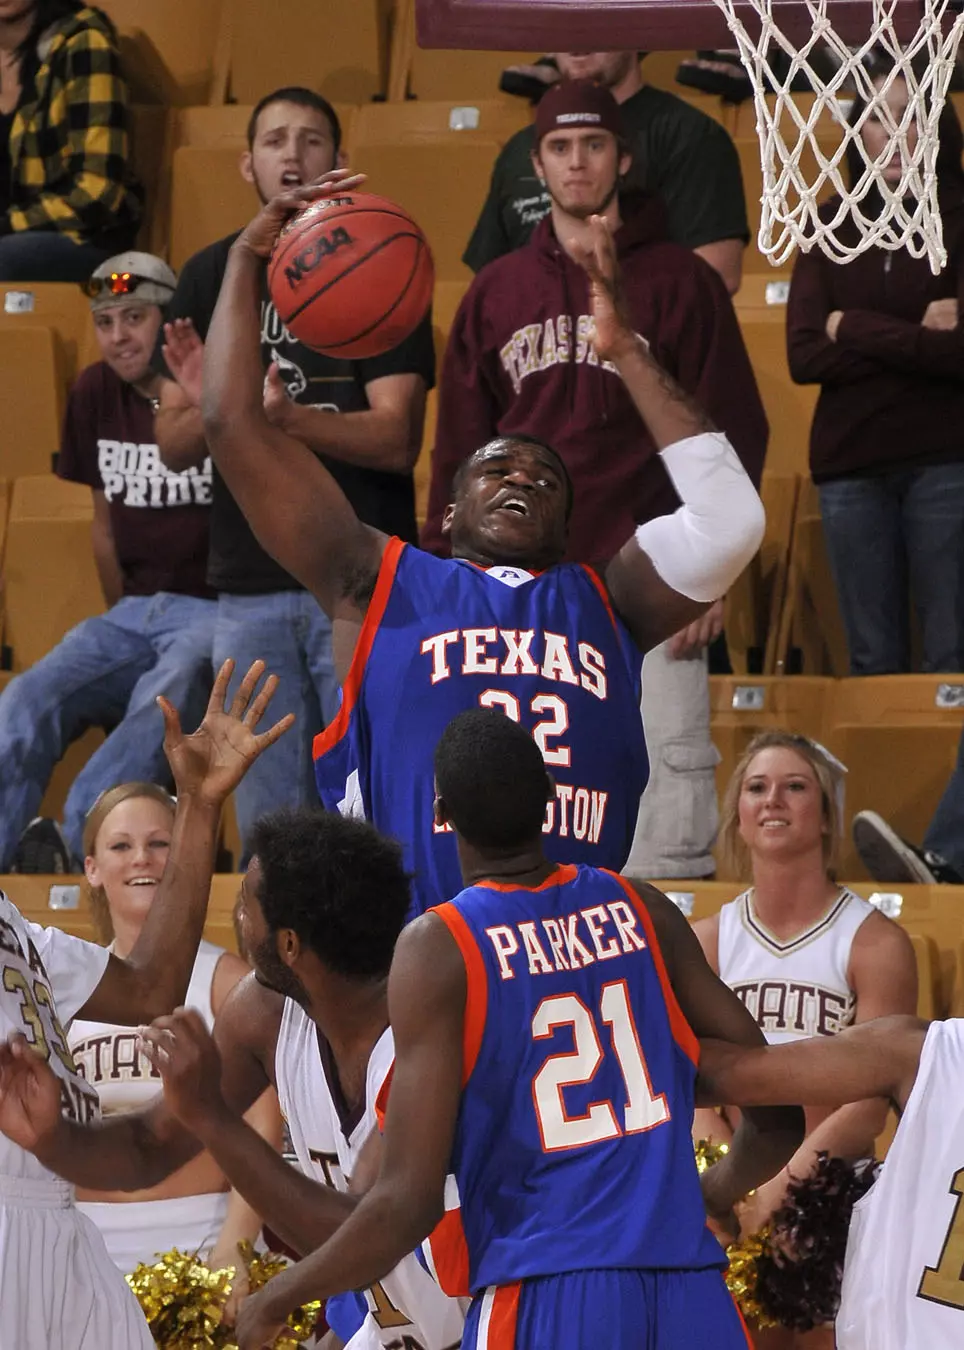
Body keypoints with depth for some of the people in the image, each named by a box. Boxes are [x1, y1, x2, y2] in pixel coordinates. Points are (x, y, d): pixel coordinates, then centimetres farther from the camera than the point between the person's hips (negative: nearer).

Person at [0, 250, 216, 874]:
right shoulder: (96, 394, 11)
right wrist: (123, 619, 18)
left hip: (217, 613, -6)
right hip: (135, 611, 6)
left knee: (162, 702, -37)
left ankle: (73, 846, -52)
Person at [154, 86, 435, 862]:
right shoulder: (210, 277, 10)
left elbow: (398, 440, -9)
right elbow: (173, 447, 8)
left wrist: (286, 416, -26)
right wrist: (209, 410, -15)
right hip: (249, 585, 3)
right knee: (268, 819, 6)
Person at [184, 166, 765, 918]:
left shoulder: (607, 605, 22)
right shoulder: (380, 587, 16)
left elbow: (730, 521, 10)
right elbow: (235, 422, 13)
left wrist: (626, 350, 15)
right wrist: (249, 258, 18)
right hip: (411, 937, -2)